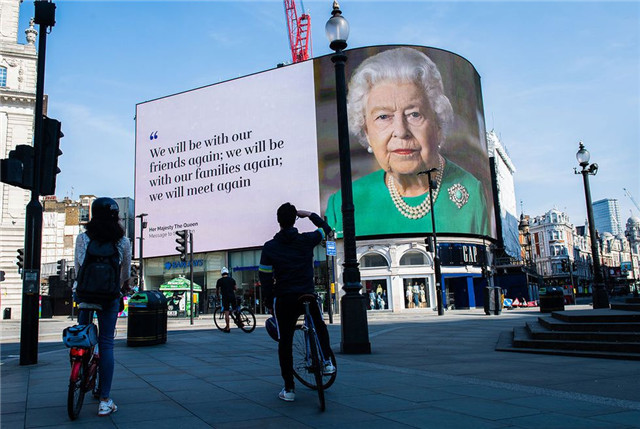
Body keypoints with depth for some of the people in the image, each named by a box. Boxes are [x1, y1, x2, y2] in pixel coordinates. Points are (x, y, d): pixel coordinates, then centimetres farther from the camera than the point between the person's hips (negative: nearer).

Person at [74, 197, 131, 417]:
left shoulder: (82, 239, 0)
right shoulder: (122, 241, -1)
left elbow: (77, 268, 7)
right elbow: (126, 272, 10)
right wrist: (124, 288, 30)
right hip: (110, 297, -1)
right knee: (106, 344, 1)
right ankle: (105, 401, 2)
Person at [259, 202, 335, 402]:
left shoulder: (270, 247, -2)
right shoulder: (307, 240, 0)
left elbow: (265, 277, -1)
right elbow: (325, 228, 20)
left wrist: (269, 303, 8)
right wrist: (309, 214, 29)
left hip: (283, 300, -1)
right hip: (307, 296, 1)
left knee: (285, 342, 9)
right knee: (319, 324, 32)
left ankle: (289, 389, 12)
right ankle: (327, 362, 22)